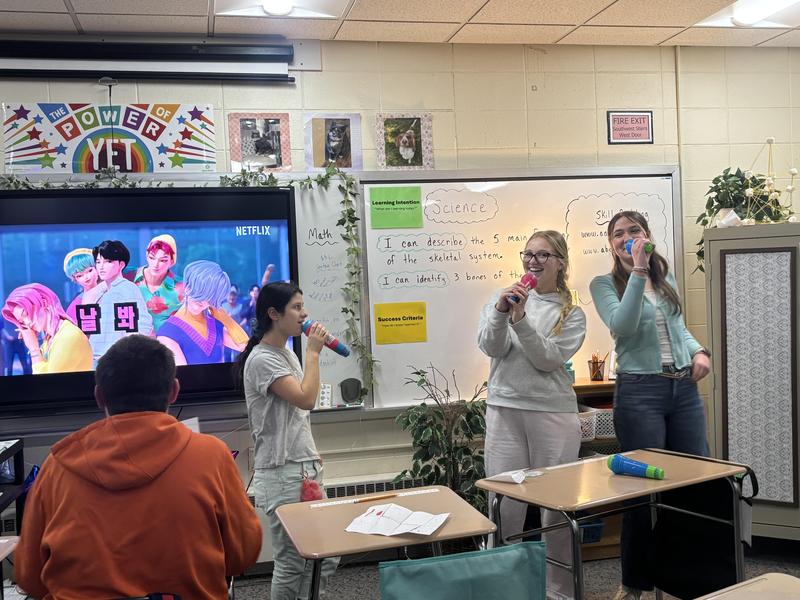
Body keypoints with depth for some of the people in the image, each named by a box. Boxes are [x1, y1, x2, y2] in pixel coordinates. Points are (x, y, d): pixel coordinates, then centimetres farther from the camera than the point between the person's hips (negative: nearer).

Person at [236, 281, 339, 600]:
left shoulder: (288, 354, 13)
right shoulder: (262, 359, -15)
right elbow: (306, 399, -24)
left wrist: (312, 455, 15)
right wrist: (313, 352, -15)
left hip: (305, 468, 9)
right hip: (283, 474, -9)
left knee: (325, 557, 12)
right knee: (292, 562, 0)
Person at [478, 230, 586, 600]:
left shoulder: (572, 315, 6)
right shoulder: (503, 297, 9)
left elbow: (547, 359, -9)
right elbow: (490, 348, -3)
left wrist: (520, 318, -18)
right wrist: (500, 311, -19)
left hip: (554, 413, 0)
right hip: (504, 409, 1)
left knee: (557, 505, 5)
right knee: (504, 504, 2)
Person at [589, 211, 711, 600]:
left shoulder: (667, 279, 13)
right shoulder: (604, 284, -2)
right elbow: (622, 327, -20)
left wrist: (698, 350, 3)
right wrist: (638, 270, -21)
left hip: (684, 388, 6)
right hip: (639, 392, -5)